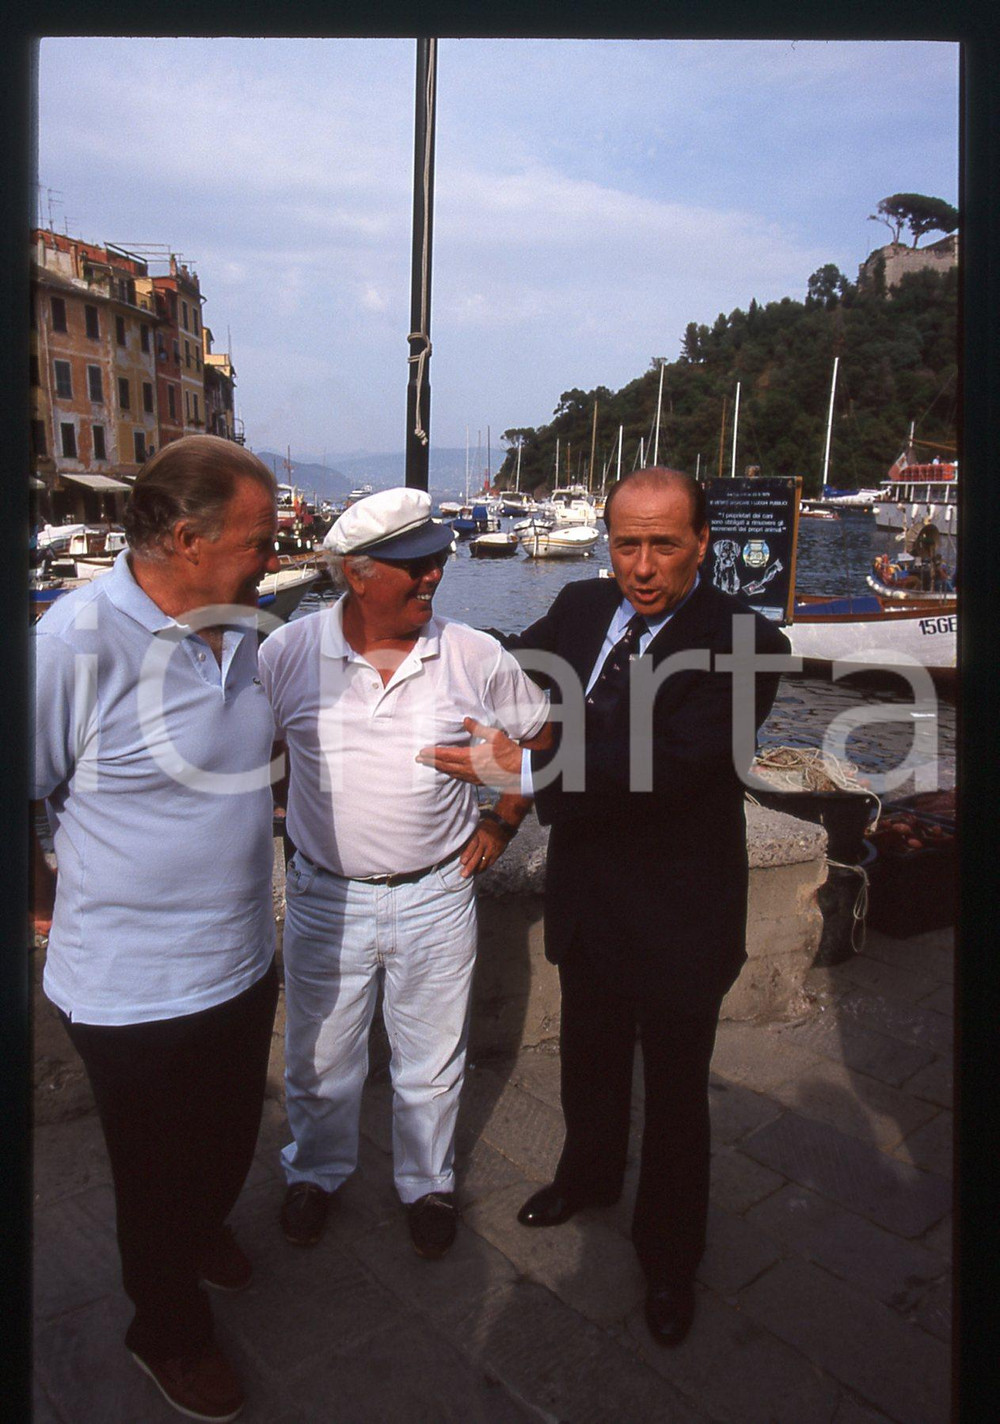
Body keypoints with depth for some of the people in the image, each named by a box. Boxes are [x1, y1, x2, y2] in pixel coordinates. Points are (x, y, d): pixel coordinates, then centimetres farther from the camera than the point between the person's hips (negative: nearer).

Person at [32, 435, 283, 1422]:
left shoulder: (236, 626, -1)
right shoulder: (80, 639, -26)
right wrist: (52, 904, -5)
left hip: (242, 963, 7)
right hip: (136, 994, -6)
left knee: (227, 1146, 29)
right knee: (159, 1180, 18)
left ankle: (202, 1232, 60)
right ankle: (168, 1331, 47)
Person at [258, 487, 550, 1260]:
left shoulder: (474, 658, -9)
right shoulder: (289, 653, -10)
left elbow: (543, 735, 6)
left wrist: (502, 823, 3)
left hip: (437, 898, 0)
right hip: (326, 898, 0)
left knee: (431, 1064, 17)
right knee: (321, 1057, 20)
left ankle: (428, 1182, 44)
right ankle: (317, 1172, 49)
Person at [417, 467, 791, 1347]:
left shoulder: (744, 643, -22)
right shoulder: (581, 607, -3)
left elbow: (670, 763, -32)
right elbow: (509, 668, 14)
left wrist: (524, 770, -33)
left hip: (680, 913, -5)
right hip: (587, 900, 5)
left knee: (676, 1093, 16)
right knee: (590, 1059, 27)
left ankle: (670, 1260, 42)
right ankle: (590, 1176, 57)